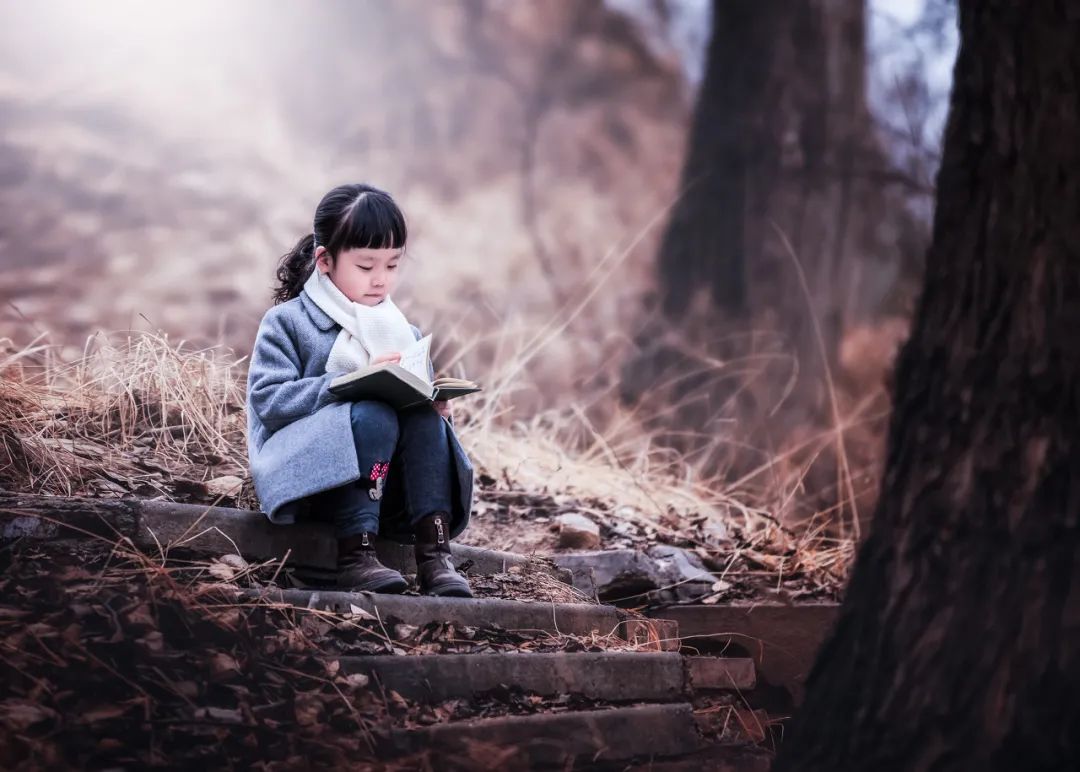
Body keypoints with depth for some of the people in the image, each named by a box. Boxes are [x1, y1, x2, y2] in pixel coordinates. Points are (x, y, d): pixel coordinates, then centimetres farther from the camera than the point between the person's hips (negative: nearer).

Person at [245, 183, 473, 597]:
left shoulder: (403, 332, 19)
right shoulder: (287, 322, 2)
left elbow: (422, 396, 17)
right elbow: (269, 400, -12)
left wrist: (434, 403, -10)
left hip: (386, 482, 4)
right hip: (307, 475, -4)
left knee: (423, 419, -25)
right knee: (373, 415, -32)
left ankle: (434, 553, -31)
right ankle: (355, 553, -34)